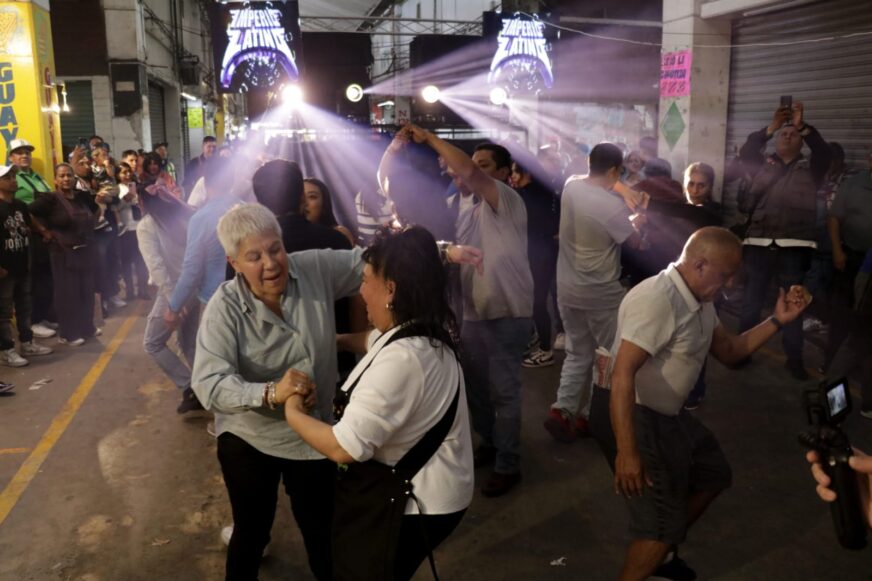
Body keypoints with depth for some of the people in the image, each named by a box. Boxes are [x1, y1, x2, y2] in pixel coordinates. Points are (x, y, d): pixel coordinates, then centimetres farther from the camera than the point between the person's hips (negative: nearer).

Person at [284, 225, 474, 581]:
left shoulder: (401, 358, -33)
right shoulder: (418, 332, 0)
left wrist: (292, 413, -15)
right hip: (420, 491, 10)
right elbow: (370, 342, 23)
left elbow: (344, 448, -32)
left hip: (420, 503, -10)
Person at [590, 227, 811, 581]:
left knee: (713, 475, 24)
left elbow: (729, 352, 17)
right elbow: (622, 375, -33)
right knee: (662, 522, -7)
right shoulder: (657, 299, -26)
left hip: (665, 412, 11)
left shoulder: (699, 301, 7)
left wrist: (777, 321, 3)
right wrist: (627, 452, -37)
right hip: (629, 414, -10)